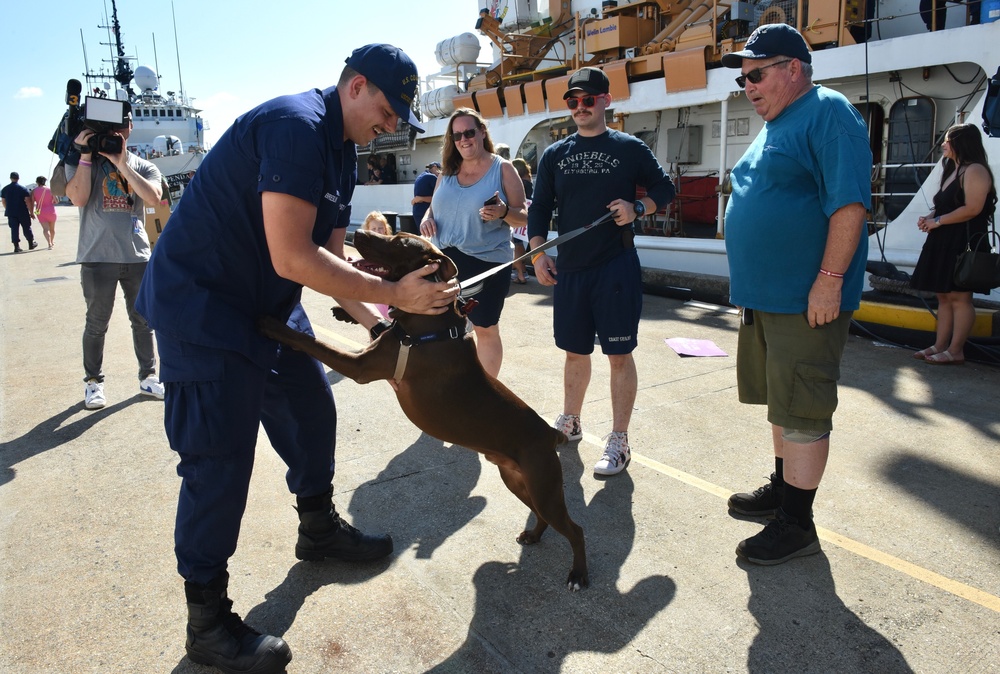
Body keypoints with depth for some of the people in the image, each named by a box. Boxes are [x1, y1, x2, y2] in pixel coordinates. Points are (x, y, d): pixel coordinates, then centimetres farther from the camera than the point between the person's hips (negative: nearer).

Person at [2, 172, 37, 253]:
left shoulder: (4, 189, 5)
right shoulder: (23, 188, -8)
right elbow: (28, 201, -12)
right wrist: (31, 213, -7)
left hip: (11, 213, 3)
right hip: (23, 213, -3)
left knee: (14, 229, 3)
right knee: (27, 228, 10)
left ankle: (17, 246, -1)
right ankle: (31, 244, 20)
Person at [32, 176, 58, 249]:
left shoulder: (34, 191, -3)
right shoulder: (50, 190, -5)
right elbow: (56, 201, -3)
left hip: (40, 212, 0)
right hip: (51, 211, 0)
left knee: (45, 228, -6)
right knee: (52, 228, 18)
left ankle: (49, 243, -26)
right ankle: (52, 241, 36)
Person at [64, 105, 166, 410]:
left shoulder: (143, 166, 8)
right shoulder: (82, 161, 4)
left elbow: (154, 197, -12)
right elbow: (78, 198, -13)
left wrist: (122, 163, -14)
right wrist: (85, 155, -12)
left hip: (137, 256, 2)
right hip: (98, 257, -2)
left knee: (143, 320, 9)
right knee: (97, 324, 6)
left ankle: (148, 377, 22)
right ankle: (93, 381, 20)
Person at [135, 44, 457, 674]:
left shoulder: (341, 151, 9)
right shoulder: (296, 126, -23)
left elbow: (330, 253, 8)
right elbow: (292, 256, -30)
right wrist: (393, 293, -25)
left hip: (268, 303, 10)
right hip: (200, 301, -10)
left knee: (312, 409, 16)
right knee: (221, 456, -7)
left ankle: (319, 528, 39)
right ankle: (208, 621, 9)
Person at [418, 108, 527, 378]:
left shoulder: (503, 169, -2)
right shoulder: (447, 172, 11)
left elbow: (523, 217, -3)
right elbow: (434, 207, 20)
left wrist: (503, 212, -24)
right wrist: (426, 218, -2)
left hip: (486, 262, -5)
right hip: (443, 260, 5)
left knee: (486, 330, 5)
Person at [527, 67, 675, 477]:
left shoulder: (630, 148, 1)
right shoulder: (555, 154, 10)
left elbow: (664, 188, 8)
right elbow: (540, 208, 10)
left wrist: (637, 208, -12)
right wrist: (538, 254, -2)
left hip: (617, 267, -3)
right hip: (569, 269, 4)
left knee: (619, 354, 0)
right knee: (575, 351, 14)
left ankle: (619, 442, 10)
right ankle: (570, 422, 33)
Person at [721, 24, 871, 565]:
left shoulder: (827, 114, -10)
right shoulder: (775, 126, 18)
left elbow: (849, 203, -19)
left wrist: (829, 280, -23)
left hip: (805, 299, -9)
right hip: (765, 295, 9)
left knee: (801, 411, -2)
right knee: (780, 401, 18)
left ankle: (797, 523, 8)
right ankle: (783, 487, 33)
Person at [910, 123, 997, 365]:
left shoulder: (975, 170, -10)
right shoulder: (953, 171, 21)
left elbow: (972, 209, -20)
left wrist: (938, 221, -14)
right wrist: (928, 217, 8)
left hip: (963, 244, -10)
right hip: (944, 243, 10)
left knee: (959, 297, -8)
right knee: (943, 295, 9)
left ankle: (955, 351, -5)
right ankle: (940, 346, 12)